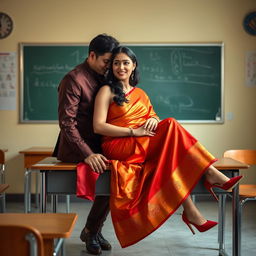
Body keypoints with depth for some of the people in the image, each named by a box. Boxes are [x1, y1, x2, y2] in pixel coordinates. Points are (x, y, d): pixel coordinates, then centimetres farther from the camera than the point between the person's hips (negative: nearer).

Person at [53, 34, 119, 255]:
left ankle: (93, 231, 9)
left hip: (97, 145, 7)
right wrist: (87, 154, -27)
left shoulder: (102, 78, 12)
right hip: (77, 148, -7)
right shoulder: (74, 79, -13)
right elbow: (66, 122, -19)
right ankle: (91, 232, 0)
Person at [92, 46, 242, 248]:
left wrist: (154, 120, -10)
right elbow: (98, 126, -10)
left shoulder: (140, 94, 22)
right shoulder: (107, 91, 2)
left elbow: (154, 116, 16)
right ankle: (211, 174, -24)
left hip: (143, 148, 6)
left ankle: (190, 212, -28)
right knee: (171, 127, -24)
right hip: (118, 147, -6)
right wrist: (133, 131, -17)